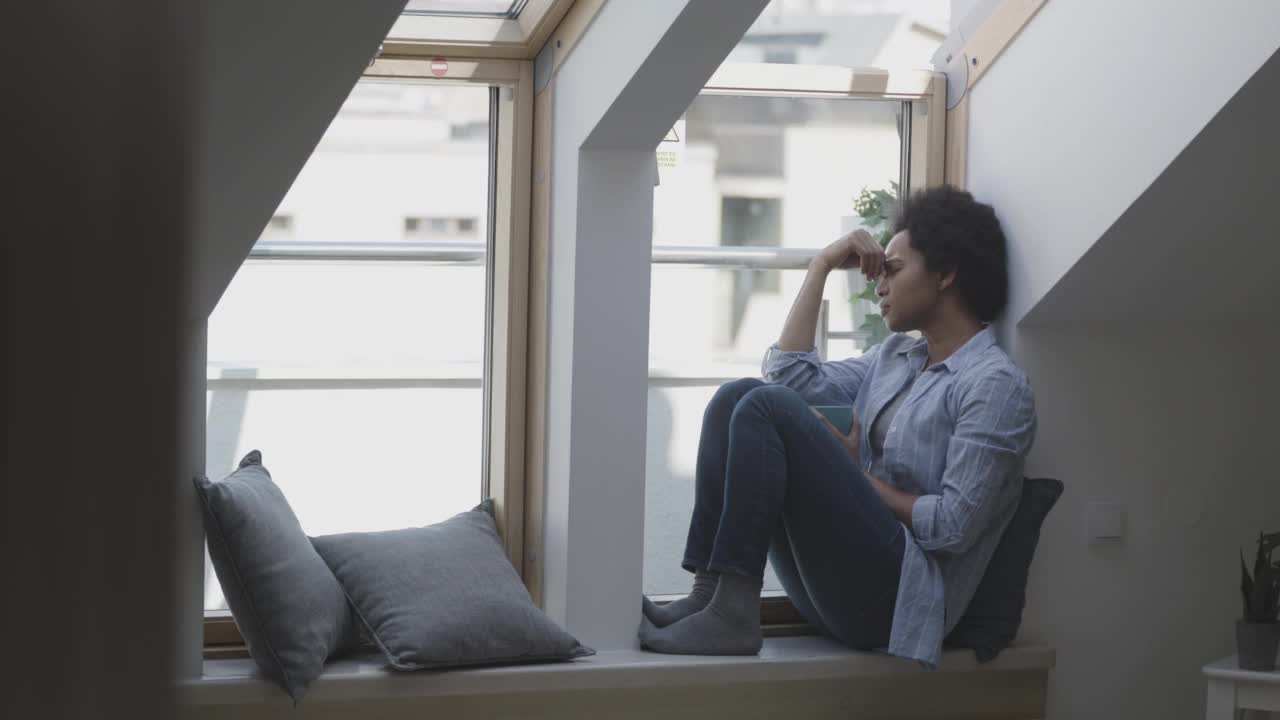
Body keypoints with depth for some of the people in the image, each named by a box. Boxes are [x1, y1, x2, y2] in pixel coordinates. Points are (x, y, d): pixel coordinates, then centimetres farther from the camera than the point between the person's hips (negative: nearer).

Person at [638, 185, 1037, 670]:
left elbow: (953, 526, -13)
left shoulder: (996, 384, -5)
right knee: (738, 395, -4)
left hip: (890, 597, -8)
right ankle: (708, 593, -16)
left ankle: (731, 615, -26)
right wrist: (821, 266, 20)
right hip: (832, 589, 8)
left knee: (768, 407, -21)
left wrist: (856, 475, -4)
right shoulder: (895, 356, 23)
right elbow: (790, 378, 19)